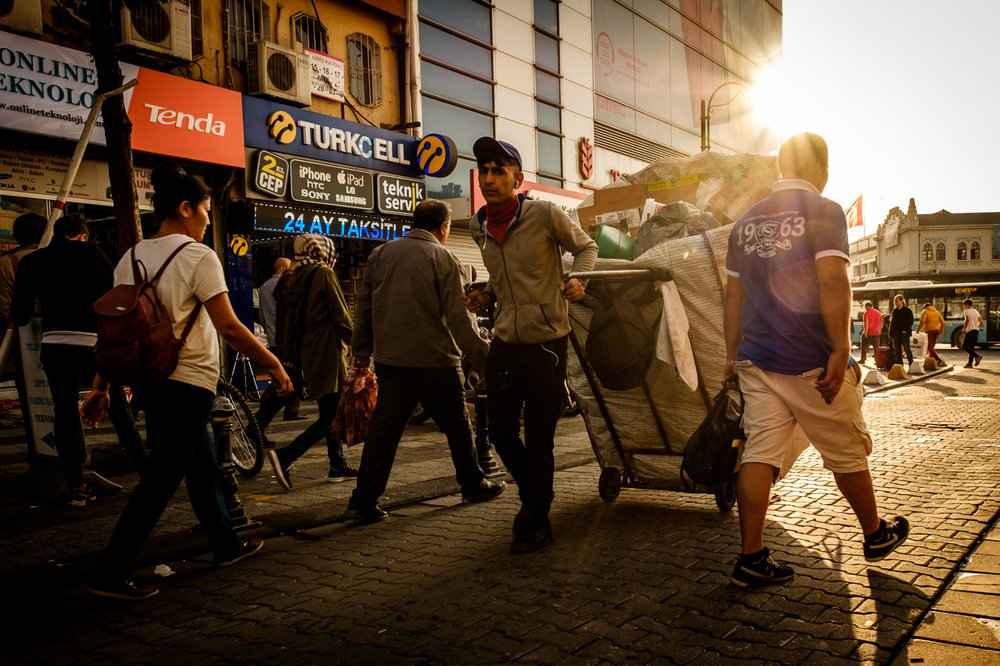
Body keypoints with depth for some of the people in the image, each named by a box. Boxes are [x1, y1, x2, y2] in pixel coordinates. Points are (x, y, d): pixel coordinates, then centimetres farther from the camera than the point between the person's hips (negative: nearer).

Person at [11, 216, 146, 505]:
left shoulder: (32, 261, 12)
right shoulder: (92, 253, 7)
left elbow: (20, 316, 12)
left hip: (54, 345, 1)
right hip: (95, 343, -1)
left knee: (65, 413, 10)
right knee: (119, 410, 8)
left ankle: (76, 486, 9)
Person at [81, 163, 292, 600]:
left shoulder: (132, 257, 9)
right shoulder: (197, 256, -12)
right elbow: (228, 326, -18)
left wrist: (100, 389, 13)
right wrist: (273, 364, -9)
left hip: (149, 379, 8)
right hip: (189, 381, -8)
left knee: (203, 464, 20)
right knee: (161, 478, -2)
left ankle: (227, 545, 33)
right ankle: (111, 573, 2)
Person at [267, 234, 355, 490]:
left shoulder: (295, 278, 14)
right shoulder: (323, 274, -9)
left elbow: (290, 320, 16)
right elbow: (341, 315, -11)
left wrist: (291, 356, 21)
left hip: (307, 353, 9)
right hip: (326, 352, -9)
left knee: (331, 411, 17)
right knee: (331, 416, -7)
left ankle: (338, 465, 22)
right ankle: (285, 456, -16)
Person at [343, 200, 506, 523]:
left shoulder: (380, 254, 8)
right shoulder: (442, 258, -7)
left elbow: (364, 307, 11)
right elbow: (458, 319, -12)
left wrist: (361, 353, 19)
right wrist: (483, 361, -7)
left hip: (389, 359, 5)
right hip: (433, 360, -4)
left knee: (384, 428, 7)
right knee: (456, 423, 12)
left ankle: (363, 501, 5)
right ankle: (473, 485, 27)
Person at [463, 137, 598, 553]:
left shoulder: (545, 215, -12)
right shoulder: (479, 228, 6)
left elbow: (586, 247, 3)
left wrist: (577, 280, -16)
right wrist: (486, 298, 2)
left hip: (546, 344, -5)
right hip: (504, 344, 6)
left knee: (538, 442, 2)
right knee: (501, 434, 12)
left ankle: (535, 523, 21)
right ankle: (535, 497, 40)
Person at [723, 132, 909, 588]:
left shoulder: (746, 221, 12)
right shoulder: (823, 211, -6)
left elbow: (733, 294, 13)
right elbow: (831, 282, -17)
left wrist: (732, 355, 17)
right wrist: (840, 350, -16)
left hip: (757, 361, 5)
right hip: (810, 362, -5)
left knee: (760, 454, 4)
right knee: (848, 454, 13)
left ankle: (751, 559, 4)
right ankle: (876, 536, 33)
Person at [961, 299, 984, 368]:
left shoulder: (967, 311, -6)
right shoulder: (976, 311, 19)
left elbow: (967, 320, -22)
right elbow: (981, 322, 18)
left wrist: (964, 329, -15)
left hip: (970, 331, -8)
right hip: (976, 331, 8)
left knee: (964, 346, -6)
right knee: (971, 347, 9)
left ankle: (977, 356, -21)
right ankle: (970, 363, 6)